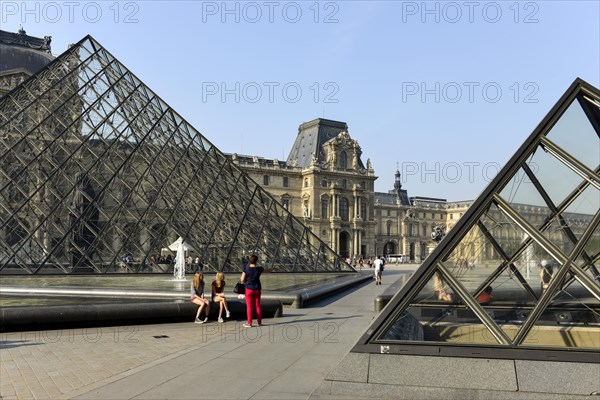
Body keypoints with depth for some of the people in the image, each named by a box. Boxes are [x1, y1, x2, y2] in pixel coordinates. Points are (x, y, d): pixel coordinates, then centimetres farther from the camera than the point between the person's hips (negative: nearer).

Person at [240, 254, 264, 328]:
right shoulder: (259, 269, -4)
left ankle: (249, 323, 1)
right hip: (257, 289, 2)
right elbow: (264, 269, 19)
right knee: (258, 306, 12)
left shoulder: (246, 269, -11)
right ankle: (259, 321, 19)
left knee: (249, 306, 2)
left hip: (249, 289, -2)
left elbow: (242, 280, -8)